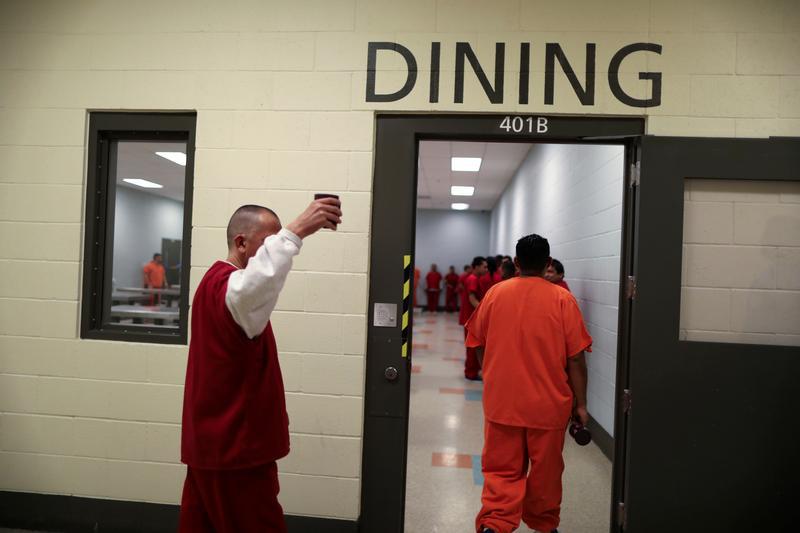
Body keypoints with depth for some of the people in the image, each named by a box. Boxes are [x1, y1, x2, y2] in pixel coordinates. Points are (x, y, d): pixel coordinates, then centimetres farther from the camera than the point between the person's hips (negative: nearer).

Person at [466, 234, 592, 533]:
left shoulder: (495, 293, -2)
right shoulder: (562, 299, -8)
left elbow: (478, 344, 7)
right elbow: (576, 358, -8)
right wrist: (580, 403, 1)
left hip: (501, 400, 1)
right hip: (549, 402, -1)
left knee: (502, 469, 10)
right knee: (545, 469, 18)